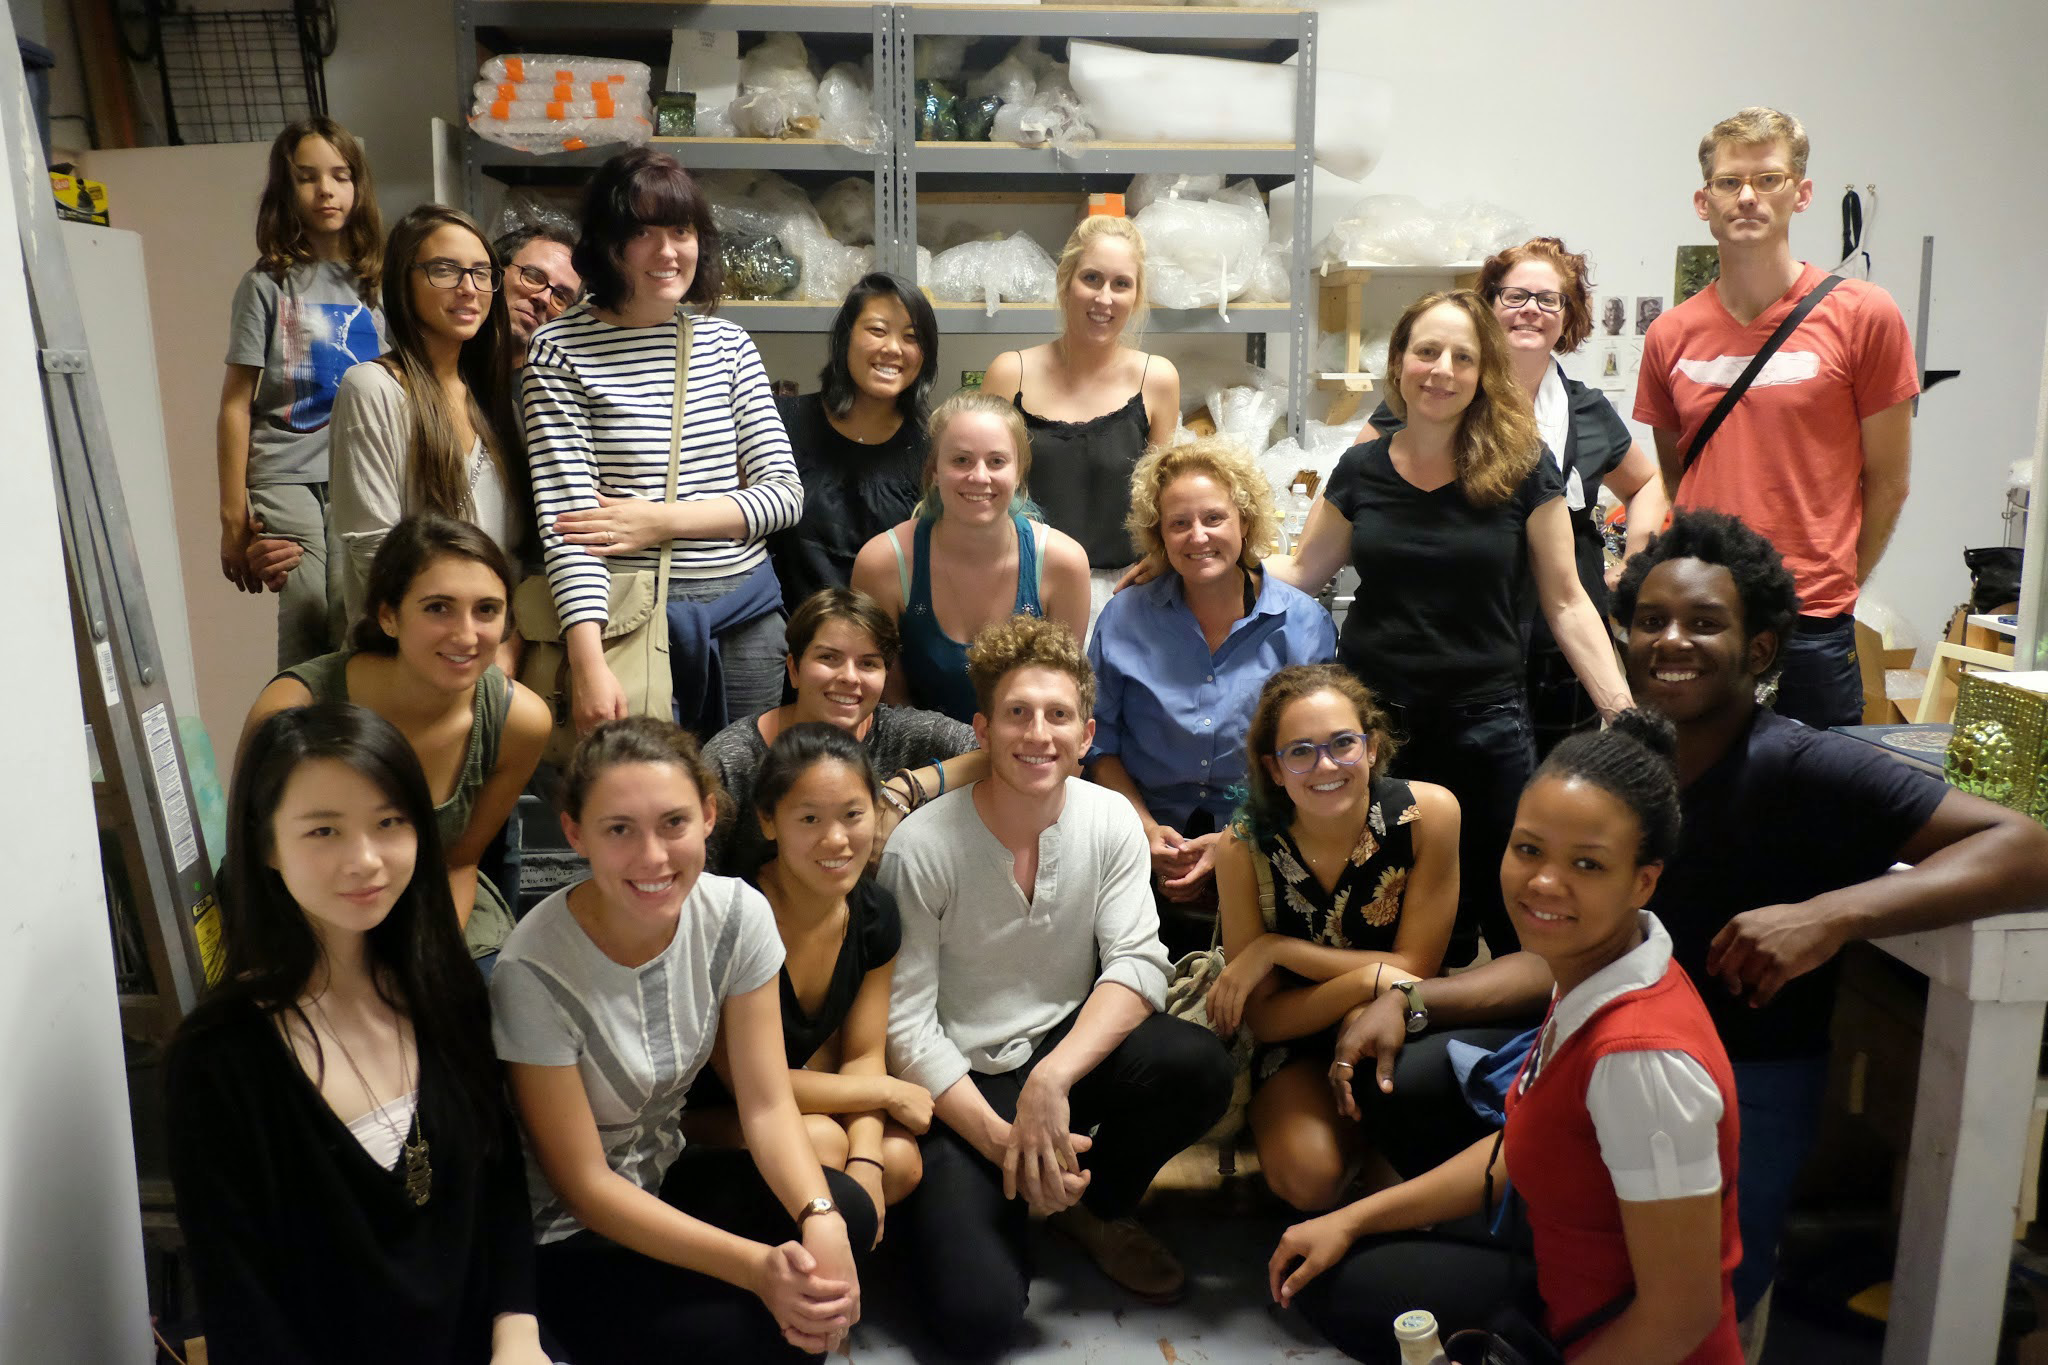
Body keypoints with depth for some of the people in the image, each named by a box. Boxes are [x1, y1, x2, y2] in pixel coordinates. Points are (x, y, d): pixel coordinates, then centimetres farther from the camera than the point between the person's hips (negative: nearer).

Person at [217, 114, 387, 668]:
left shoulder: (375, 284, 14)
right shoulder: (268, 284, 4)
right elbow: (236, 403, 2)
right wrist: (233, 514, -3)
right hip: (288, 481, -3)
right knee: (313, 623, -12)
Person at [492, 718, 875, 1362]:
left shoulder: (737, 915, -13)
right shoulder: (535, 973, -26)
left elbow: (769, 1106, -10)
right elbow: (584, 1186, -19)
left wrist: (821, 1220, -31)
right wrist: (756, 1267, -29)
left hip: (665, 1174, 4)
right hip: (566, 1234, -4)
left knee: (848, 1211, -24)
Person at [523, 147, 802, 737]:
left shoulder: (727, 343, 7)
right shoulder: (560, 350, -5)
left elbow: (785, 493, 3)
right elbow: (565, 519, -12)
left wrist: (661, 519, -11)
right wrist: (589, 665, -24)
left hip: (746, 608, 4)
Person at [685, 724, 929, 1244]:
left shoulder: (876, 915, -9)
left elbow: (863, 1055, -3)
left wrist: (865, 1162, -22)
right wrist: (889, 1092, -15)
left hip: (802, 1094, 5)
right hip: (702, 1115, -5)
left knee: (899, 1161, -20)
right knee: (819, 1140, -30)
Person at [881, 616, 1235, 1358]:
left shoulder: (1109, 820, -5)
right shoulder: (920, 847, -16)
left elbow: (1138, 963, -13)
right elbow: (904, 1023, -14)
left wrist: (1052, 1080, -29)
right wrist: (1001, 1140, -22)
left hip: (1067, 1046, 4)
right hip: (959, 1084, -3)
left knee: (1198, 1064, -27)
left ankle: (1094, 1207, 5)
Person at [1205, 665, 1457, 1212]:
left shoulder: (1429, 813, -22)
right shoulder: (1245, 850, -19)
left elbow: (1413, 971, -16)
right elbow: (1264, 1017, -16)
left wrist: (1278, 949, -24)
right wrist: (1369, 980, -34)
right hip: (1300, 1033, -1)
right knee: (1308, 1176, -26)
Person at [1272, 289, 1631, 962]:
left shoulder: (1521, 469, -4)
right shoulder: (1361, 470, 2)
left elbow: (1565, 603, -2)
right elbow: (1302, 571, 12)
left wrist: (1623, 710, -8)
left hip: (1484, 725, -2)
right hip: (1373, 719, 2)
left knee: (1508, 917, 7)